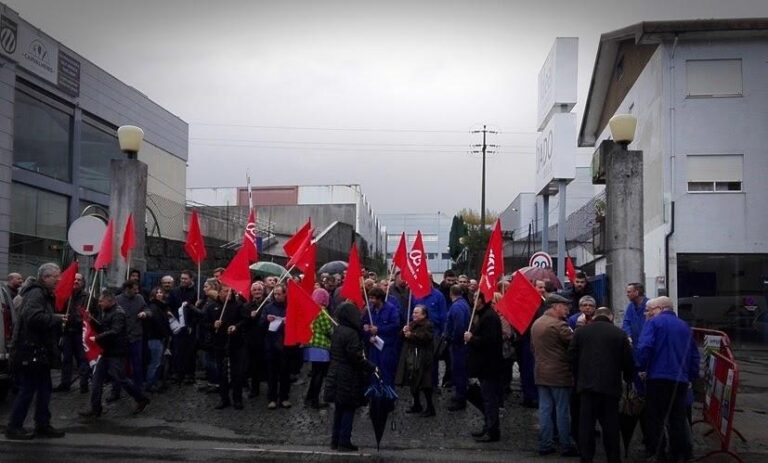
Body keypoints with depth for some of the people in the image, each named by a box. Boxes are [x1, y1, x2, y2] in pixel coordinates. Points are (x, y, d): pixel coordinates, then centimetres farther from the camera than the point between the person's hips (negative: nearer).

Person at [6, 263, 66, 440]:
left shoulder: (45, 295, 17)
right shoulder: (36, 293, -16)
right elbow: (33, 316, -31)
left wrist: (57, 319, 7)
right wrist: (56, 319, -21)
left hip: (39, 352, 10)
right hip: (30, 352, -10)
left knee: (44, 388, 13)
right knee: (28, 389, -3)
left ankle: (43, 425, 20)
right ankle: (14, 427, 7)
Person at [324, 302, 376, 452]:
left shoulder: (337, 331, 8)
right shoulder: (351, 333, -19)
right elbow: (356, 357, -21)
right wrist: (372, 368, -12)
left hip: (336, 375, 8)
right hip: (348, 377, -8)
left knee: (339, 408, 15)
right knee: (349, 409, 1)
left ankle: (335, 440, 21)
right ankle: (344, 441, 4)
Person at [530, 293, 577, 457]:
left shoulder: (536, 323, 9)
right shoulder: (559, 325, -17)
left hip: (541, 372, 7)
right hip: (559, 373, -7)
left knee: (545, 409, 10)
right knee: (562, 411, 1)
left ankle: (545, 445, 14)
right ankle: (566, 446, 9)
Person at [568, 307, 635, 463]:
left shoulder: (580, 332, 4)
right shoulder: (619, 333, 1)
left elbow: (572, 357, 5)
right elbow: (628, 360, 2)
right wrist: (628, 378, 19)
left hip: (586, 385, 1)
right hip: (611, 385, 0)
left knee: (586, 423, 6)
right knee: (611, 425, 8)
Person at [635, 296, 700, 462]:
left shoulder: (654, 322, -2)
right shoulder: (685, 326, 17)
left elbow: (644, 348, -16)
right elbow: (694, 354, 19)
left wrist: (641, 367, -4)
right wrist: (692, 377, 23)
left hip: (658, 377, -5)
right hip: (681, 379, 5)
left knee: (656, 417, 3)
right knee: (678, 418, 11)